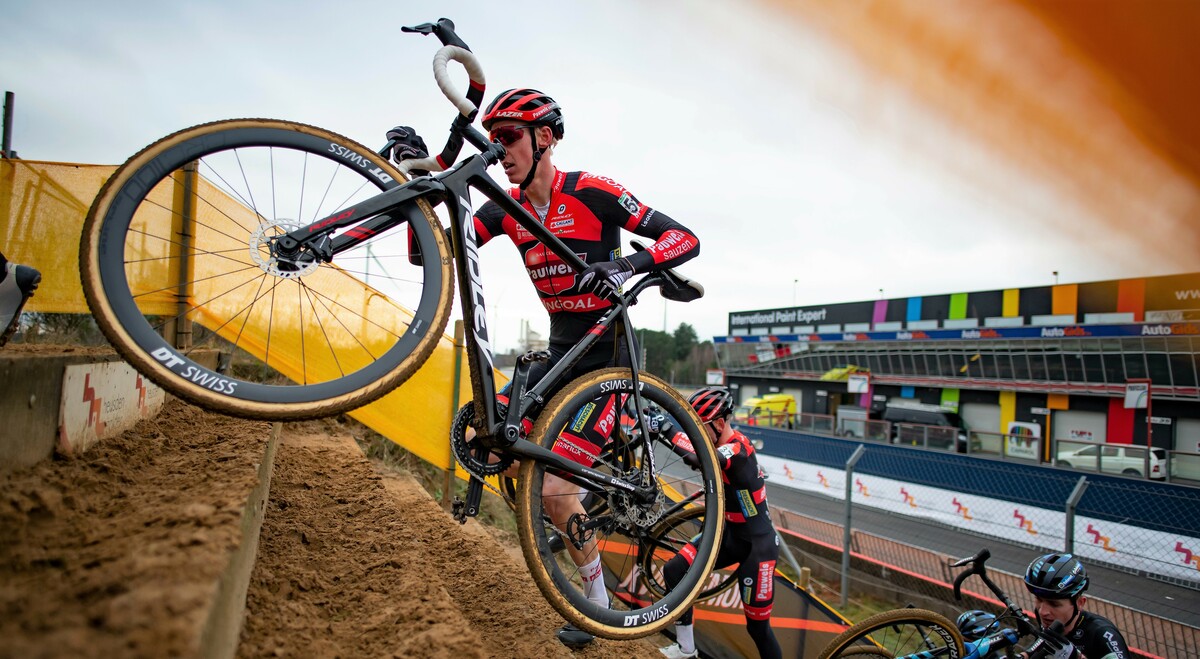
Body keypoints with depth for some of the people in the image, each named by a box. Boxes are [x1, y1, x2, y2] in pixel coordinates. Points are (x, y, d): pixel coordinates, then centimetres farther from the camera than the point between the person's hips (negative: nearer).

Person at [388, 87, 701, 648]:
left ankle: (598, 596, 9)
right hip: (559, 351, 7)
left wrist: (627, 265, -33)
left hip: (605, 355, -7)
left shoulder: (591, 192, -15)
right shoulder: (506, 209, 2)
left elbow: (685, 238, -16)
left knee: (555, 483, -14)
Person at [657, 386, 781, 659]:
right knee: (674, 570, -6)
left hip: (758, 543, -8)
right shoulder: (721, 445, 2)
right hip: (729, 533, 8)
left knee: (757, 625, 2)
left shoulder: (737, 450, -27)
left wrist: (666, 428, -46)